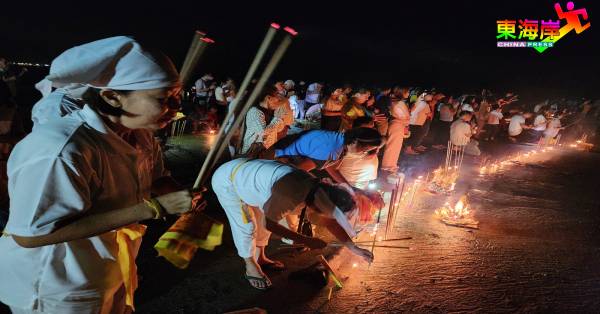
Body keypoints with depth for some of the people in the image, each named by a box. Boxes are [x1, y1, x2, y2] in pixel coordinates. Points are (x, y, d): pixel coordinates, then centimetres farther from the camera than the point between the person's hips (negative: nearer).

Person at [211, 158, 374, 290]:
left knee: (261, 219, 14)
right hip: (227, 180, -7)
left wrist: (354, 248, 2)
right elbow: (269, 224, -25)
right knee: (246, 226, -3)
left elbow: (328, 222, 2)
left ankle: (260, 258, 35)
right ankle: (251, 268, 19)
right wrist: (305, 240, -22)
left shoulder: (317, 190, -12)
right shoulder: (290, 195, -39)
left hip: (243, 171, 7)